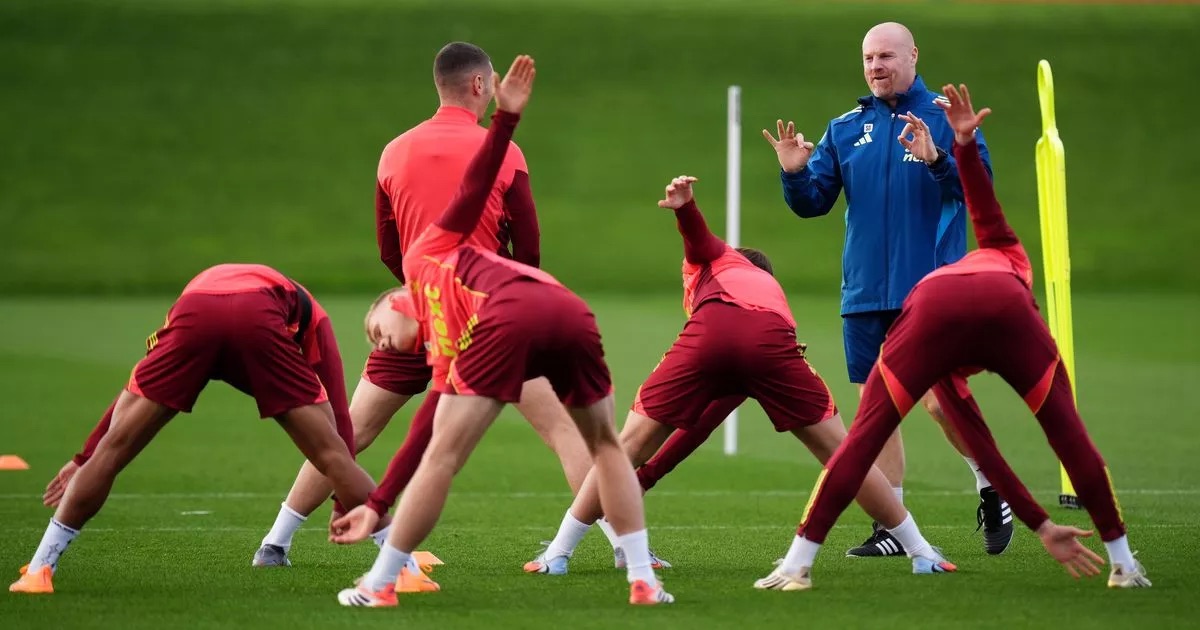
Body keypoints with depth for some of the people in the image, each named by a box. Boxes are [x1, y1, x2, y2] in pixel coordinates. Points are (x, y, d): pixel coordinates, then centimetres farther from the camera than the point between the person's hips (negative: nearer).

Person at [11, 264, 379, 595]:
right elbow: (337, 411, 28)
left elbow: (137, 388, 46)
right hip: (260, 322, -2)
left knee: (111, 451, 12)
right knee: (330, 453, 9)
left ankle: (39, 570, 13)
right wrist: (347, 500, 28)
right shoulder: (310, 315, 39)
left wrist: (83, 459, 51)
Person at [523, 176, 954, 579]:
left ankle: (557, 554, 12)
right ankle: (922, 554, 22)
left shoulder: (716, 260, 38)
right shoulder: (773, 293, 45)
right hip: (772, 343, 2)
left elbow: (697, 235, 10)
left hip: (710, 333, -2)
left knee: (629, 446, 10)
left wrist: (683, 205, -11)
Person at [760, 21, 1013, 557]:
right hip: (865, 293, 5)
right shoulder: (845, 130, 11)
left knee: (940, 400, -10)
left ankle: (991, 492, 13)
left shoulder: (943, 119, -1)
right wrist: (795, 173, -8)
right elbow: (813, 203, 12)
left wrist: (938, 160, -31)